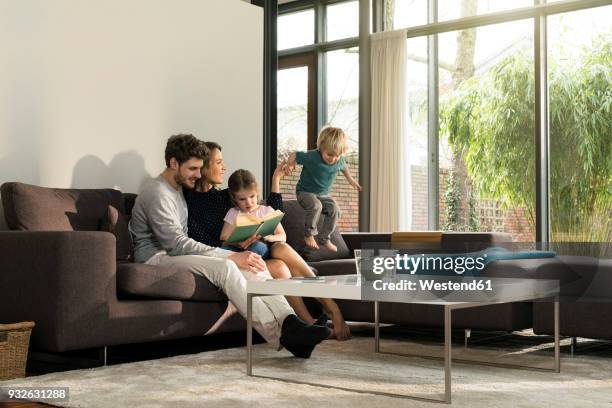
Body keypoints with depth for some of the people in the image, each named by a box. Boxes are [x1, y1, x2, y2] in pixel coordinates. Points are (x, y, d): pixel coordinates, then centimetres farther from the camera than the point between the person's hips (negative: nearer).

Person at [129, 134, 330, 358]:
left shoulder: (177, 189, 18)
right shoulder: (157, 193, -13)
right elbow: (177, 244, -21)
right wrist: (231, 257, -24)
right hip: (157, 258, -9)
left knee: (252, 262, -13)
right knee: (225, 268, -33)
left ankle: (289, 322, -30)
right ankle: (278, 333, -35)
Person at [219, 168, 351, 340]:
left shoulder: (267, 210, 22)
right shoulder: (234, 214, 16)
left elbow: (282, 236, 13)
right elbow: (223, 241, 5)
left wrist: (270, 237, -10)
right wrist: (239, 243, -16)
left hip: (271, 250, 2)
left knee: (281, 248, -37)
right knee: (280, 271, -36)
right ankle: (309, 321, -39)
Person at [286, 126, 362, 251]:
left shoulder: (339, 161, -10)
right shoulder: (312, 157, -28)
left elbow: (344, 167, 15)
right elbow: (294, 155, -15)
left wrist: (350, 178, 22)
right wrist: (291, 164, -31)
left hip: (323, 194, 6)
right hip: (305, 192, -6)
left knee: (334, 210, -13)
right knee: (316, 206, -33)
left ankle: (324, 238, 3)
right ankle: (309, 235, -14)